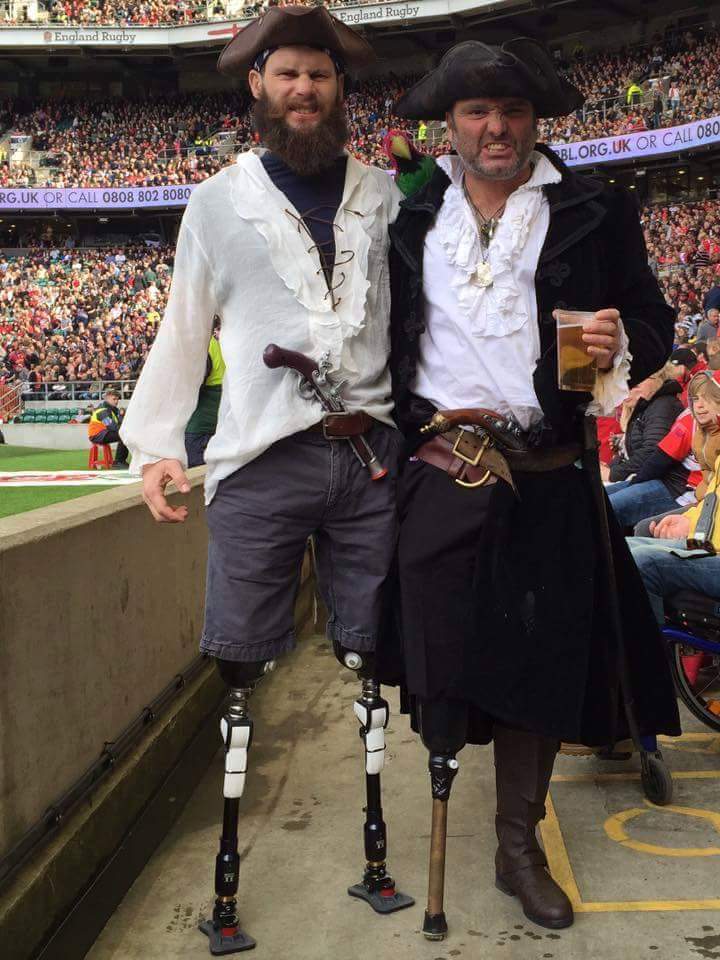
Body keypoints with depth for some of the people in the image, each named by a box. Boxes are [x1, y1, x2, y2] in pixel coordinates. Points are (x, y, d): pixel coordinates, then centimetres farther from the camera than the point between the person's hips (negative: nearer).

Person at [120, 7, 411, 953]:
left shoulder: (386, 196, 12)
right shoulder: (219, 201, 10)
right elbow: (184, 330, 8)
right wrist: (155, 443, -2)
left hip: (373, 452, 2)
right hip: (262, 458, -1)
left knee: (370, 650, 8)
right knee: (240, 657, 0)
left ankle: (375, 854, 23)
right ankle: (227, 883, 13)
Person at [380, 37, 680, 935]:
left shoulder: (593, 212, 6)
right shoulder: (410, 219, 10)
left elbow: (651, 322, 7)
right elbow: (383, 336, 14)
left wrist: (620, 346, -16)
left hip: (550, 482, 0)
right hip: (441, 475, 1)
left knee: (542, 657, 6)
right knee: (441, 648, 0)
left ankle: (518, 845, 26)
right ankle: (445, 762, 33)